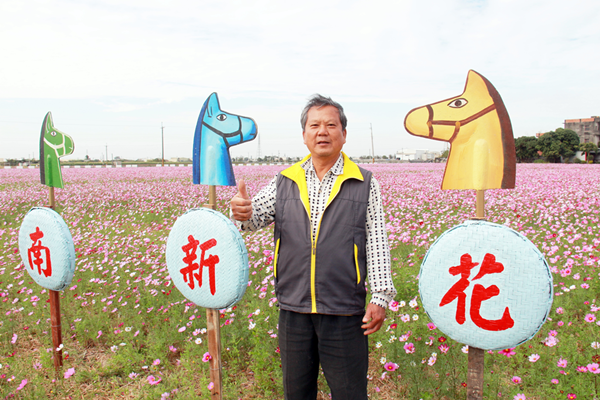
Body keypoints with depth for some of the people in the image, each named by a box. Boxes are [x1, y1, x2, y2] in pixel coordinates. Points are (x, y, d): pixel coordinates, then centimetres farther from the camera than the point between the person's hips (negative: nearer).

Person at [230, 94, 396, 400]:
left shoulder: (364, 183, 1)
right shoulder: (284, 182, 7)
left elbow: (377, 243, -2)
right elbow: (256, 216, 0)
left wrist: (380, 296, -8)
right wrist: (242, 214, -25)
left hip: (343, 311, -2)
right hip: (293, 308, 3)